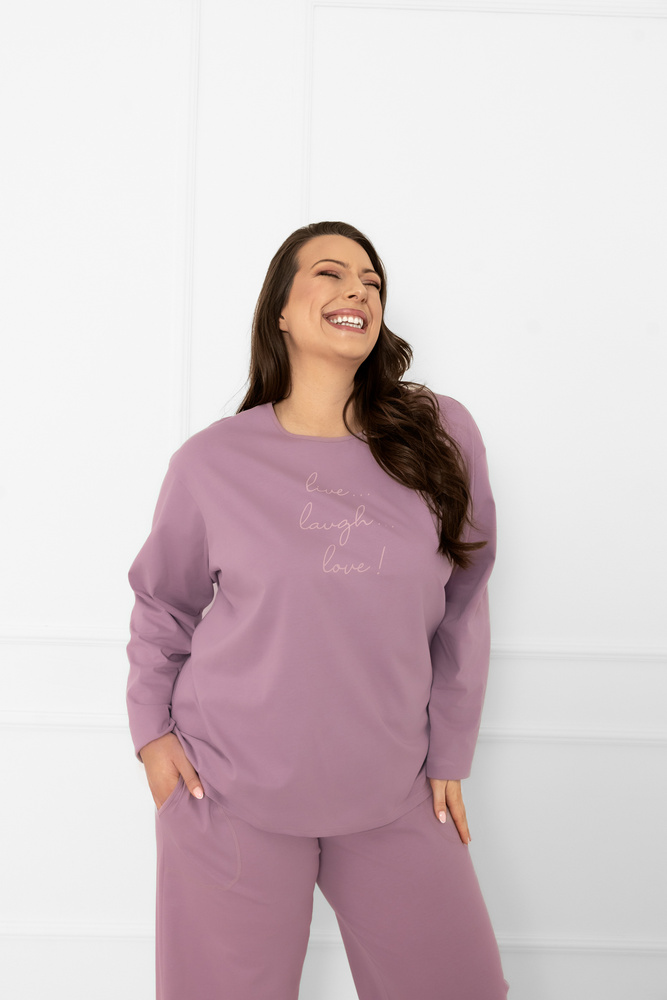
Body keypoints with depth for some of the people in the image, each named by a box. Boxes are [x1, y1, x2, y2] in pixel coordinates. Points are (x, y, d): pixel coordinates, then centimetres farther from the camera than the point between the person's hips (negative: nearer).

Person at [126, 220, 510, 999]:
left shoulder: (442, 437, -3)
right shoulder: (212, 461, -5)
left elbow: (461, 606, 5)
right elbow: (163, 603, 10)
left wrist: (448, 754, 6)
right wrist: (150, 728, 2)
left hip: (395, 798, 2)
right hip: (229, 794, -1)